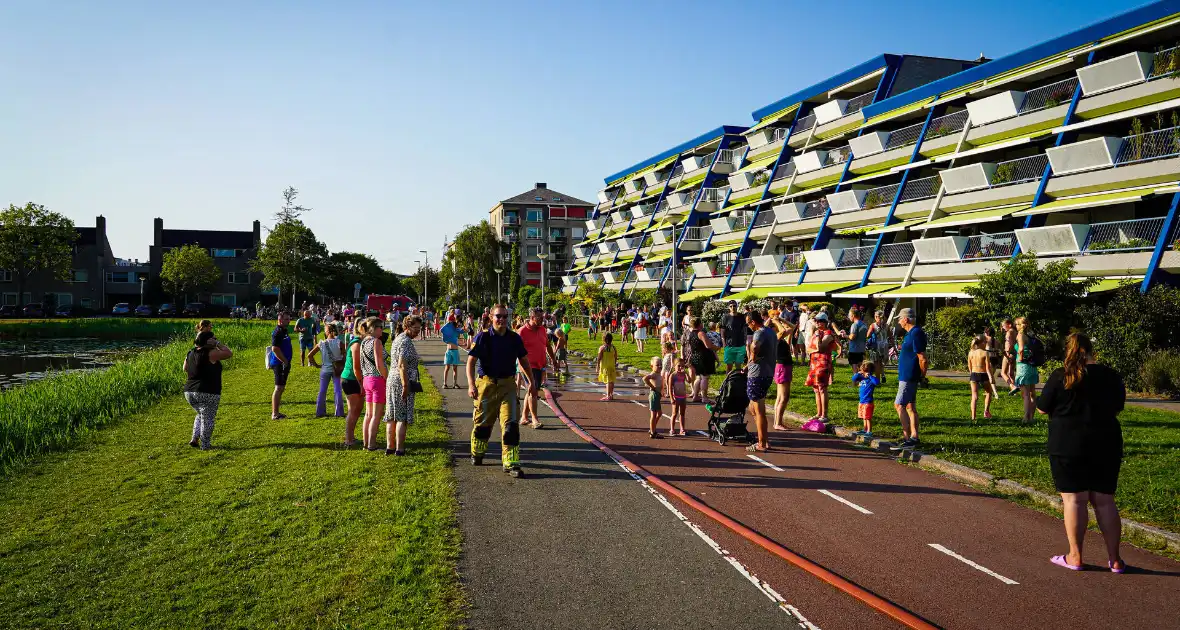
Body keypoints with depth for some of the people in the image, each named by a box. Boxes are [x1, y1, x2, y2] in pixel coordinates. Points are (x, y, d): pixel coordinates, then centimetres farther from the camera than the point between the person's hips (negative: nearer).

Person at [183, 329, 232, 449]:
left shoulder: (190, 354, 8)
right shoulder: (210, 354, -16)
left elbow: (185, 369, 22)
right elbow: (229, 353, -11)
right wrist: (218, 343, -5)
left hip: (189, 392, 8)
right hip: (207, 393, -8)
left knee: (201, 415, 26)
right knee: (208, 419, 4)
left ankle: (195, 439, 18)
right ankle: (205, 446, 7)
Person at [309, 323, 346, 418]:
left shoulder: (321, 344, -4)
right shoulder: (339, 343, -10)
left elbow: (309, 356, -3)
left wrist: (316, 365, 4)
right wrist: (342, 365, 1)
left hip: (325, 369, 1)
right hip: (337, 369, -1)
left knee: (322, 391, 11)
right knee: (338, 390, 4)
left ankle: (320, 412, 15)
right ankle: (339, 413, 5)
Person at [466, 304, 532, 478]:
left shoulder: (514, 338, 2)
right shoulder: (483, 337, -7)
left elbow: (523, 360, 14)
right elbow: (471, 361, -8)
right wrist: (471, 384, -20)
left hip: (507, 385, 1)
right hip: (486, 384, -1)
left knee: (510, 423, -8)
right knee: (482, 422, 12)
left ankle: (511, 463, -5)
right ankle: (477, 453, 37)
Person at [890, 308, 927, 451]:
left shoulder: (916, 333, -18)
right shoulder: (911, 333, 14)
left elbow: (922, 358, -20)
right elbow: (920, 357, 22)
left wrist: (922, 375, -11)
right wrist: (922, 375, 19)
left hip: (909, 376, -11)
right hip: (907, 375, 11)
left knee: (899, 405, -11)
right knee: (910, 406, 13)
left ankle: (907, 438, -12)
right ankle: (914, 437, 18)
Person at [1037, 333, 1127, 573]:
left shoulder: (1060, 376, -9)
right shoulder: (1111, 376, 2)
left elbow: (1042, 408, -2)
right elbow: (1117, 408, 16)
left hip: (1068, 445, -3)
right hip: (1106, 445, 4)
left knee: (1074, 499, 2)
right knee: (1105, 501, 9)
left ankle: (1075, 557, 7)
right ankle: (1115, 559, 13)